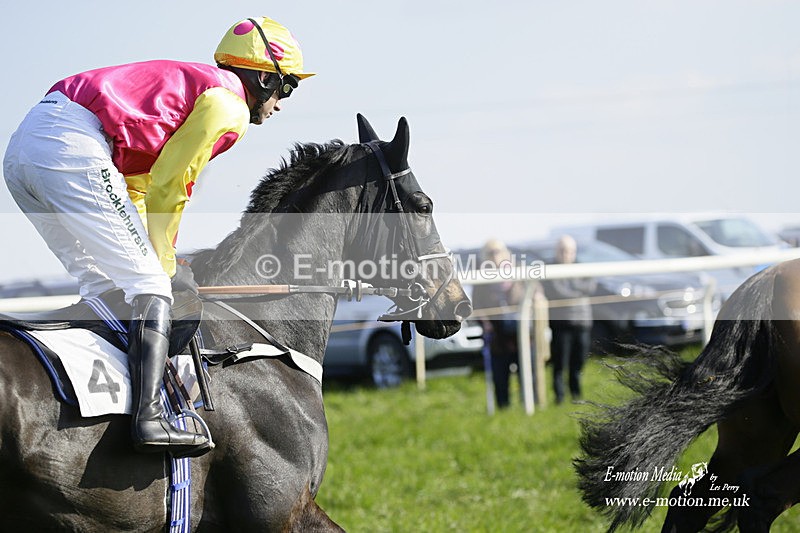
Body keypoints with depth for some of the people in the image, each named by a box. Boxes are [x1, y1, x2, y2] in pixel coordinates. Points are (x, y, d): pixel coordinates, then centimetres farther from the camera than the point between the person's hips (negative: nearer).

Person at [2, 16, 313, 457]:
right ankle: (148, 417, -20)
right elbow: (167, 189, 1)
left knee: (102, 285, 18)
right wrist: (163, 266, 12)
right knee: (150, 287, -8)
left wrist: (152, 262, 24)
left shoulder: (185, 83, 32)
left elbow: (134, 186, 29)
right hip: (72, 151, -10)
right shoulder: (229, 103, 5)